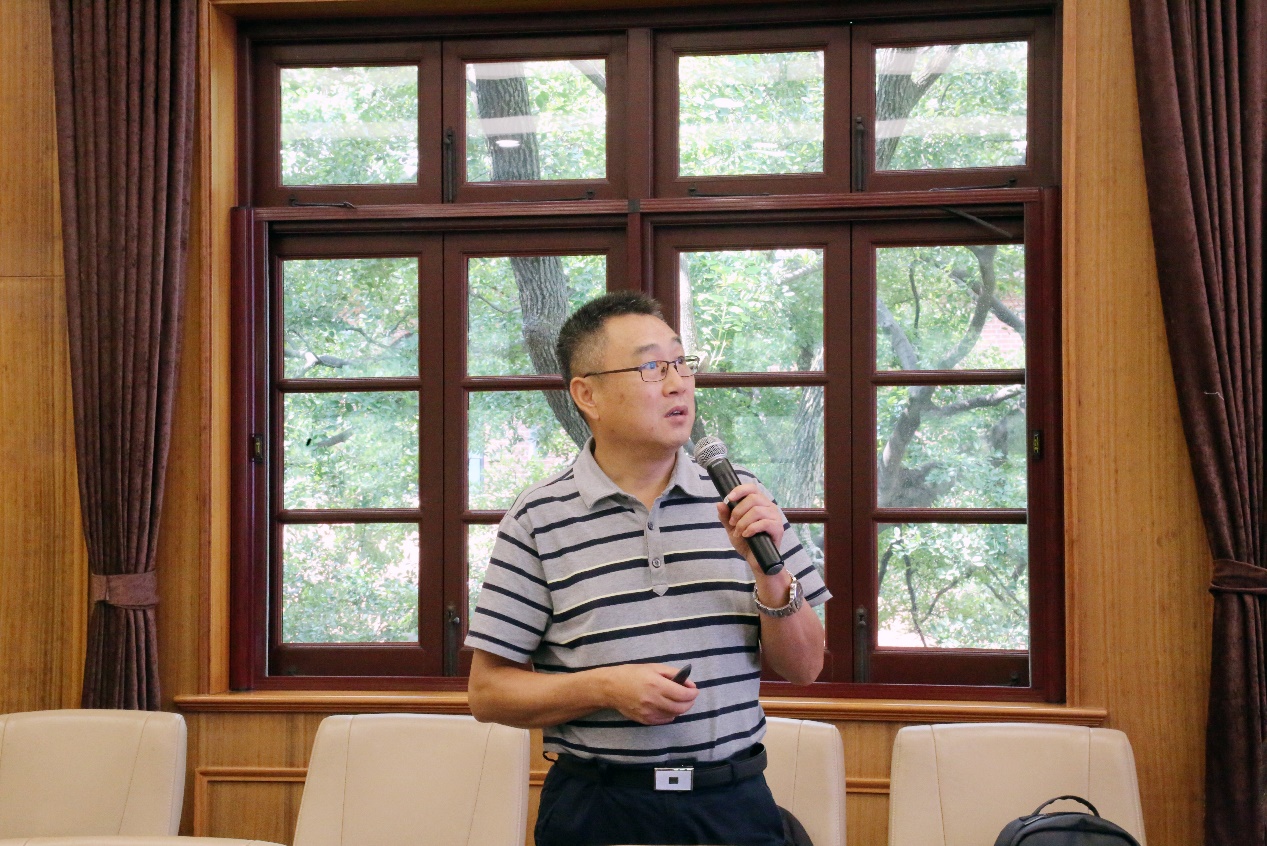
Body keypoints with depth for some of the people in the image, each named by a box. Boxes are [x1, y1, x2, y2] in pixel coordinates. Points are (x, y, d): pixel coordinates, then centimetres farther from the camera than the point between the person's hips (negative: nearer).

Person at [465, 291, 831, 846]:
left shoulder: (740, 498, 2)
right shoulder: (540, 518, -4)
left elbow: (804, 669, 5)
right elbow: (488, 692, -3)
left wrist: (769, 573, -12)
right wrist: (605, 687, -16)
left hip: (734, 801, 2)